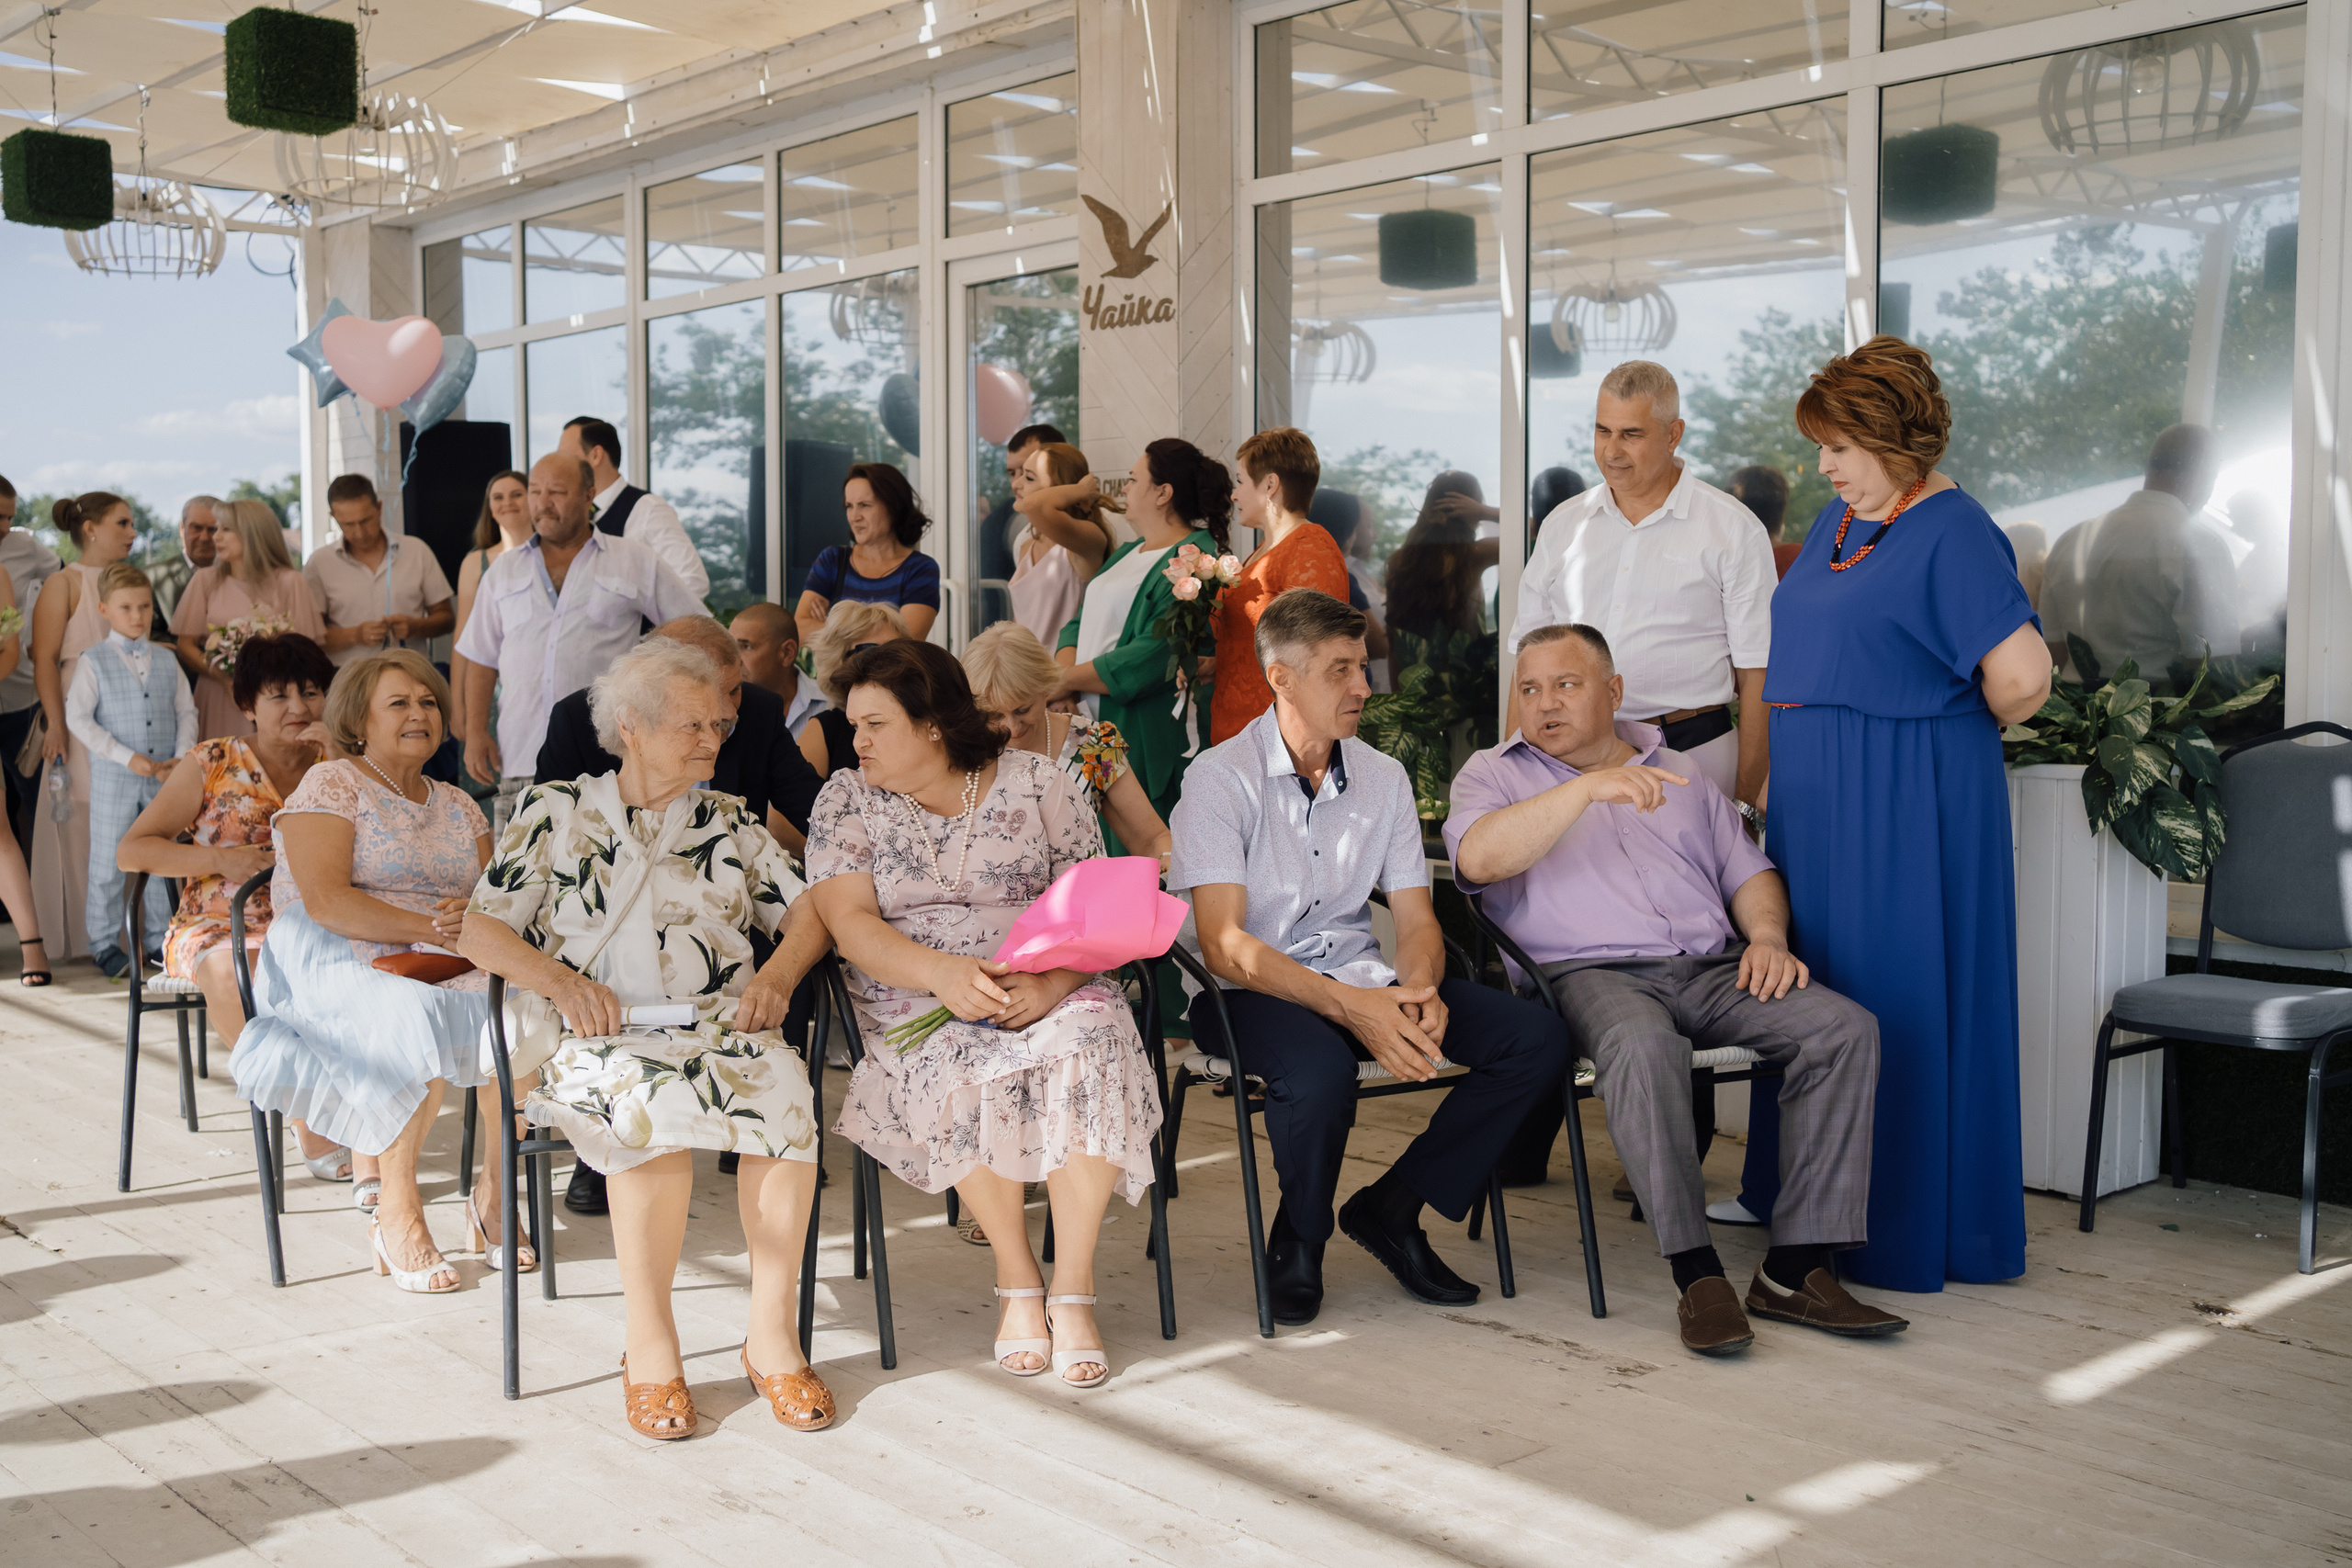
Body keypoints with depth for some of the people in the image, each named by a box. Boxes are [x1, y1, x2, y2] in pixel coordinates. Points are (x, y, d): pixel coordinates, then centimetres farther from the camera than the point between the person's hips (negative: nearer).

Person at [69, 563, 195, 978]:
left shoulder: (166, 662, 8)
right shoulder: (94, 663, -3)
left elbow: (187, 712, 9)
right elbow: (78, 718, -9)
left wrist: (182, 757, -8)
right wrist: (127, 757, -16)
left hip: (165, 778, 3)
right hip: (114, 778, -3)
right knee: (108, 863, 3)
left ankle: (161, 939, 21)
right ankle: (105, 944, 14)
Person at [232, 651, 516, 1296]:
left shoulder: (458, 806, 21)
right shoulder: (329, 785, 1)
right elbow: (325, 900, -13)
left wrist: (472, 917, -16)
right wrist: (429, 928, -21)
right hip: (338, 960, -5)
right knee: (419, 1023, -36)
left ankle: (494, 1194, -9)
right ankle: (395, 1213, -20)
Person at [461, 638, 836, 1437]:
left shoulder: (730, 819, 21)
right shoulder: (555, 811, 13)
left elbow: (808, 911, 17)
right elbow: (480, 929, 8)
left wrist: (776, 977, -4)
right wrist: (562, 979, -10)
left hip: (725, 1026, 2)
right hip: (605, 1035, -2)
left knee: (783, 1091, -33)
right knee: (653, 1104, -38)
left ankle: (772, 1332, -21)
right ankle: (649, 1345, -24)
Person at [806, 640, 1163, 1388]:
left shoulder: (1038, 783, 6)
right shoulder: (847, 800, 8)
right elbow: (849, 922, -4)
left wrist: (1051, 982, -21)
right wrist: (943, 973, -23)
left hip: (1050, 992, 1)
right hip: (917, 1006, 0)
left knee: (1091, 1045, -33)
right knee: (974, 1074, -34)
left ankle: (1072, 1291, -25)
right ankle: (1018, 1284, -16)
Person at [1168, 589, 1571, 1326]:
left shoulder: (1385, 779, 9)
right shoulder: (1221, 778, -8)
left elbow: (1416, 920, 6)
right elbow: (1224, 945, -17)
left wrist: (1421, 992, -19)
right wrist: (1350, 1008, -29)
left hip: (1360, 980, 5)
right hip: (1252, 991, -5)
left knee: (1538, 1038, -14)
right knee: (1319, 1071, -39)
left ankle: (1389, 1208, 1)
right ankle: (1300, 1237, -5)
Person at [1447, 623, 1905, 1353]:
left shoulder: (1678, 772, 27)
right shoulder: (1494, 774, 13)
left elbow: (1748, 870, 24)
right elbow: (1478, 858, -10)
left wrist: (1767, 934, 1)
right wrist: (1588, 787, -19)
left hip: (1713, 967, 5)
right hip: (1589, 972, -4)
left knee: (1845, 1028, -21)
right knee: (1644, 1046, -39)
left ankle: (1795, 1269, -22)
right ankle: (1697, 1276, -32)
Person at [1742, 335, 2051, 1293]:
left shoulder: (1952, 531, -14)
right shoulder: (1837, 519, 13)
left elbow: (2022, 676, -22)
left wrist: (1956, 728, -4)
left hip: (1908, 799, -9)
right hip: (1817, 792, 9)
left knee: (1900, 998, -2)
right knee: (1809, 987, 14)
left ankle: (1908, 1226, 8)